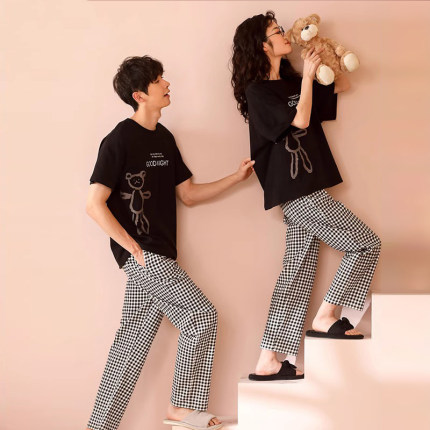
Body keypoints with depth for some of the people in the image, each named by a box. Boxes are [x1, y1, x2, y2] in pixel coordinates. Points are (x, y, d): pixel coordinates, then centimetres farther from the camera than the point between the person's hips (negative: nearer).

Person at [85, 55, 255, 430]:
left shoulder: (164, 138, 14)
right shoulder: (120, 140, -11)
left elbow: (188, 194, 18)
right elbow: (95, 204, -14)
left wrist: (237, 177, 11)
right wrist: (133, 247, -16)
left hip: (156, 257, 8)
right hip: (142, 253, -8)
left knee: (133, 341, 8)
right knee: (202, 316, -8)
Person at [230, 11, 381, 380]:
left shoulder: (291, 83, 16)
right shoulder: (257, 91, -7)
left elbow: (342, 86, 22)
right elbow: (300, 121, -17)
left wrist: (328, 55, 9)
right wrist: (308, 77, -10)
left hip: (304, 189, 8)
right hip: (298, 191, -8)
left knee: (298, 270, 5)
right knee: (367, 244, -5)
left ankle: (269, 362, 6)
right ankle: (326, 318, 2)